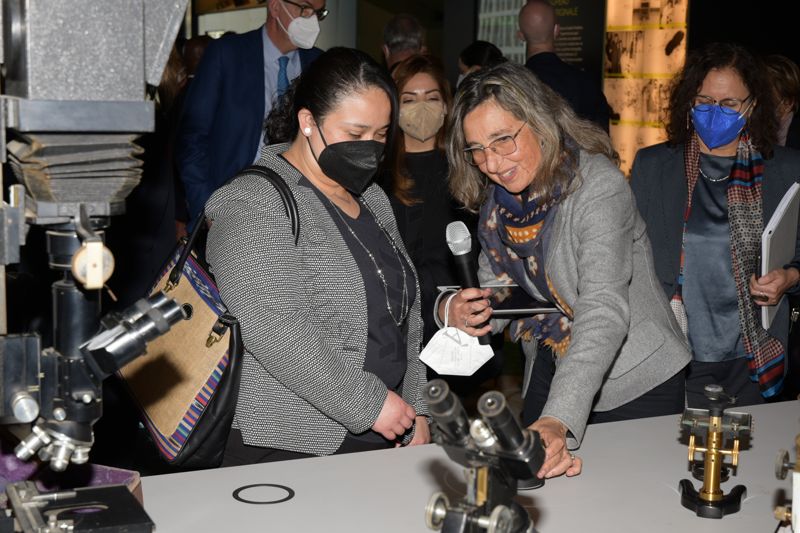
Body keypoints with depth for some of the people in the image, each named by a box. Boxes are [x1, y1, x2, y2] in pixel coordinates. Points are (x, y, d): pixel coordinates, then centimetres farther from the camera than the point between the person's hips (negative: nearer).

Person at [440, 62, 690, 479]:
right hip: (548, 378, 6)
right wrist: (458, 311, -21)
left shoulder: (598, 186, -24)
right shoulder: (497, 200, -2)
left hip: (636, 385, -6)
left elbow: (604, 312, -35)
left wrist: (560, 420, -46)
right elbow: (496, 297, 4)